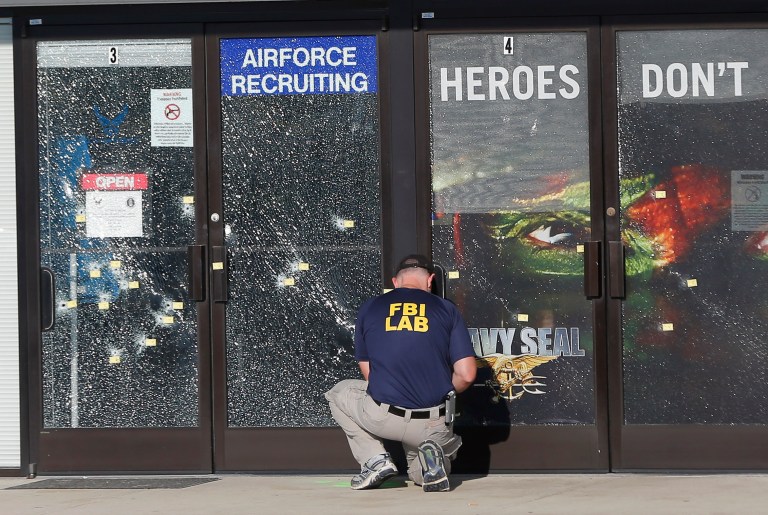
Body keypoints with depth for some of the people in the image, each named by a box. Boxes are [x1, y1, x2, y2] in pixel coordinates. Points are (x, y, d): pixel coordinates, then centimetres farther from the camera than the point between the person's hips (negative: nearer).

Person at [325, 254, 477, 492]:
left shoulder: (369, 308, 8)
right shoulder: (447, 309, 5)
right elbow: (466, 375, -1)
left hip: (382, 418, -1)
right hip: (434, 426, 1)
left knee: (339, 393, 31)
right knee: (420, 474, 32)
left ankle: (375, 459, 10)